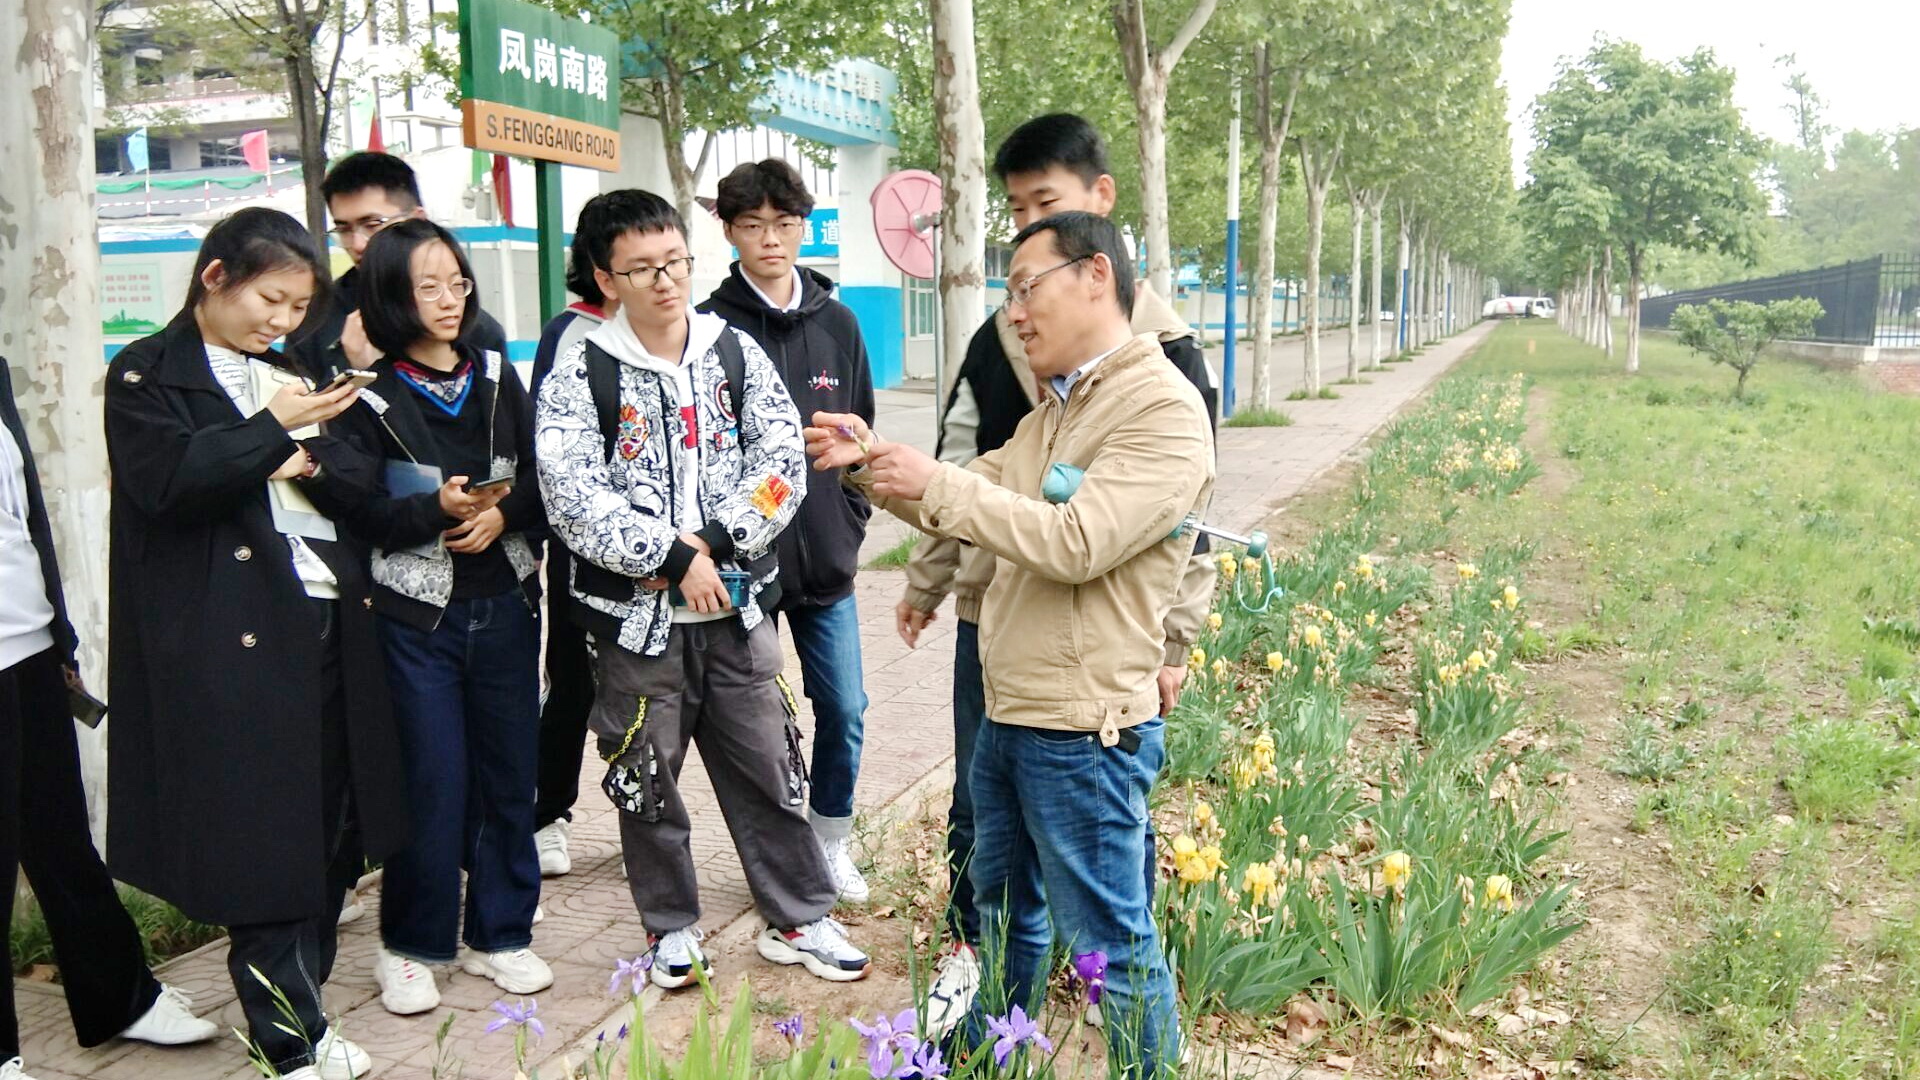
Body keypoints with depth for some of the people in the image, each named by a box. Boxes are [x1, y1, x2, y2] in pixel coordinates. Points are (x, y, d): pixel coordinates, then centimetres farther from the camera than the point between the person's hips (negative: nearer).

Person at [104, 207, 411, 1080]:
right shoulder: (146, 377, 2)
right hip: (234, 639, -6)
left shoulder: (292, 375, 19)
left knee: (330, 828, 7)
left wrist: (310, 459, -7)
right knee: (263, 840, -2)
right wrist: (271, 432, -19)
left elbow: (361, 480, 12)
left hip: (328, 624, 6)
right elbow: (165, 483, -13)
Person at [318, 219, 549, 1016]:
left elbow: (541, 476, 5)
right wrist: (439, 509, -23)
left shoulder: (496, 376, 7)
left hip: (504, 604, 4)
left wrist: (502, 512, -14)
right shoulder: (369, 396, -4)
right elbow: (357, 514, -9)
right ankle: (409, 945, 21)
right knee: (432, 783, 1)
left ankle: (499, 935, 25)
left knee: (508, 772, 9)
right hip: (416, 614, -3)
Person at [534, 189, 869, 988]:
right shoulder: (580, 375, -4)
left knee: (769, 765, 9)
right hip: (636, 616, -2)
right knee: (646, 781, 10)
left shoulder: (736, 353, 4)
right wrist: (673, 558, -17)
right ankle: (672, 928, 30)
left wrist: (713, 546, -14)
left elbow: (782, 464, -4)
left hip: (736, 605, 2)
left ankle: (798, 918, 24)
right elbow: (572, 499, -14)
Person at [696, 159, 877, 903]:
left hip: (825, 558, 4)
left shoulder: (837, 323, 7)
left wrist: (852, 524, 8)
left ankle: (831, 841, 28)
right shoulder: (710, 327, -5)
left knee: (844, 708, 8)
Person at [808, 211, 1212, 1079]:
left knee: (1112, 942, 4)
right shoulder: (1054, 409, 15)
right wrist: (872, 460, 1)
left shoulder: (1162, 408, -16)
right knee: (1002, 912, 24)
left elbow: (1075, 543, -26)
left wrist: (935, 483, -20)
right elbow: (966, 508, 16)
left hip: (1082, 731, -9)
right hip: (1007, 714, 10)